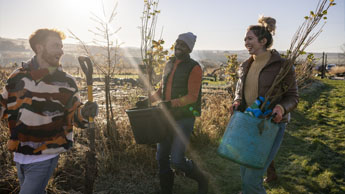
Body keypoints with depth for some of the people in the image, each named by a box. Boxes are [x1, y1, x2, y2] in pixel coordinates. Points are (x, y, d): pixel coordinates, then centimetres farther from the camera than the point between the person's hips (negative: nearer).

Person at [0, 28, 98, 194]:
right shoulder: (18, 76, -1)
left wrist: (84, 112, -24)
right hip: (20, 155, 4)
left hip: (45, 158, -4)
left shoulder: (66, 82, -7)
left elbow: (74, 115, -3)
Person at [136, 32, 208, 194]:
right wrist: (148, 100, 6)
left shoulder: (194, 68, -8)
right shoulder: (169, 65, 13)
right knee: (162, 157, 10)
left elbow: (192, 97, -15)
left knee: (177, 161, -9)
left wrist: (170, 103, -28)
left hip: (184, 119, -7)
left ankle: (201, 180, 21)